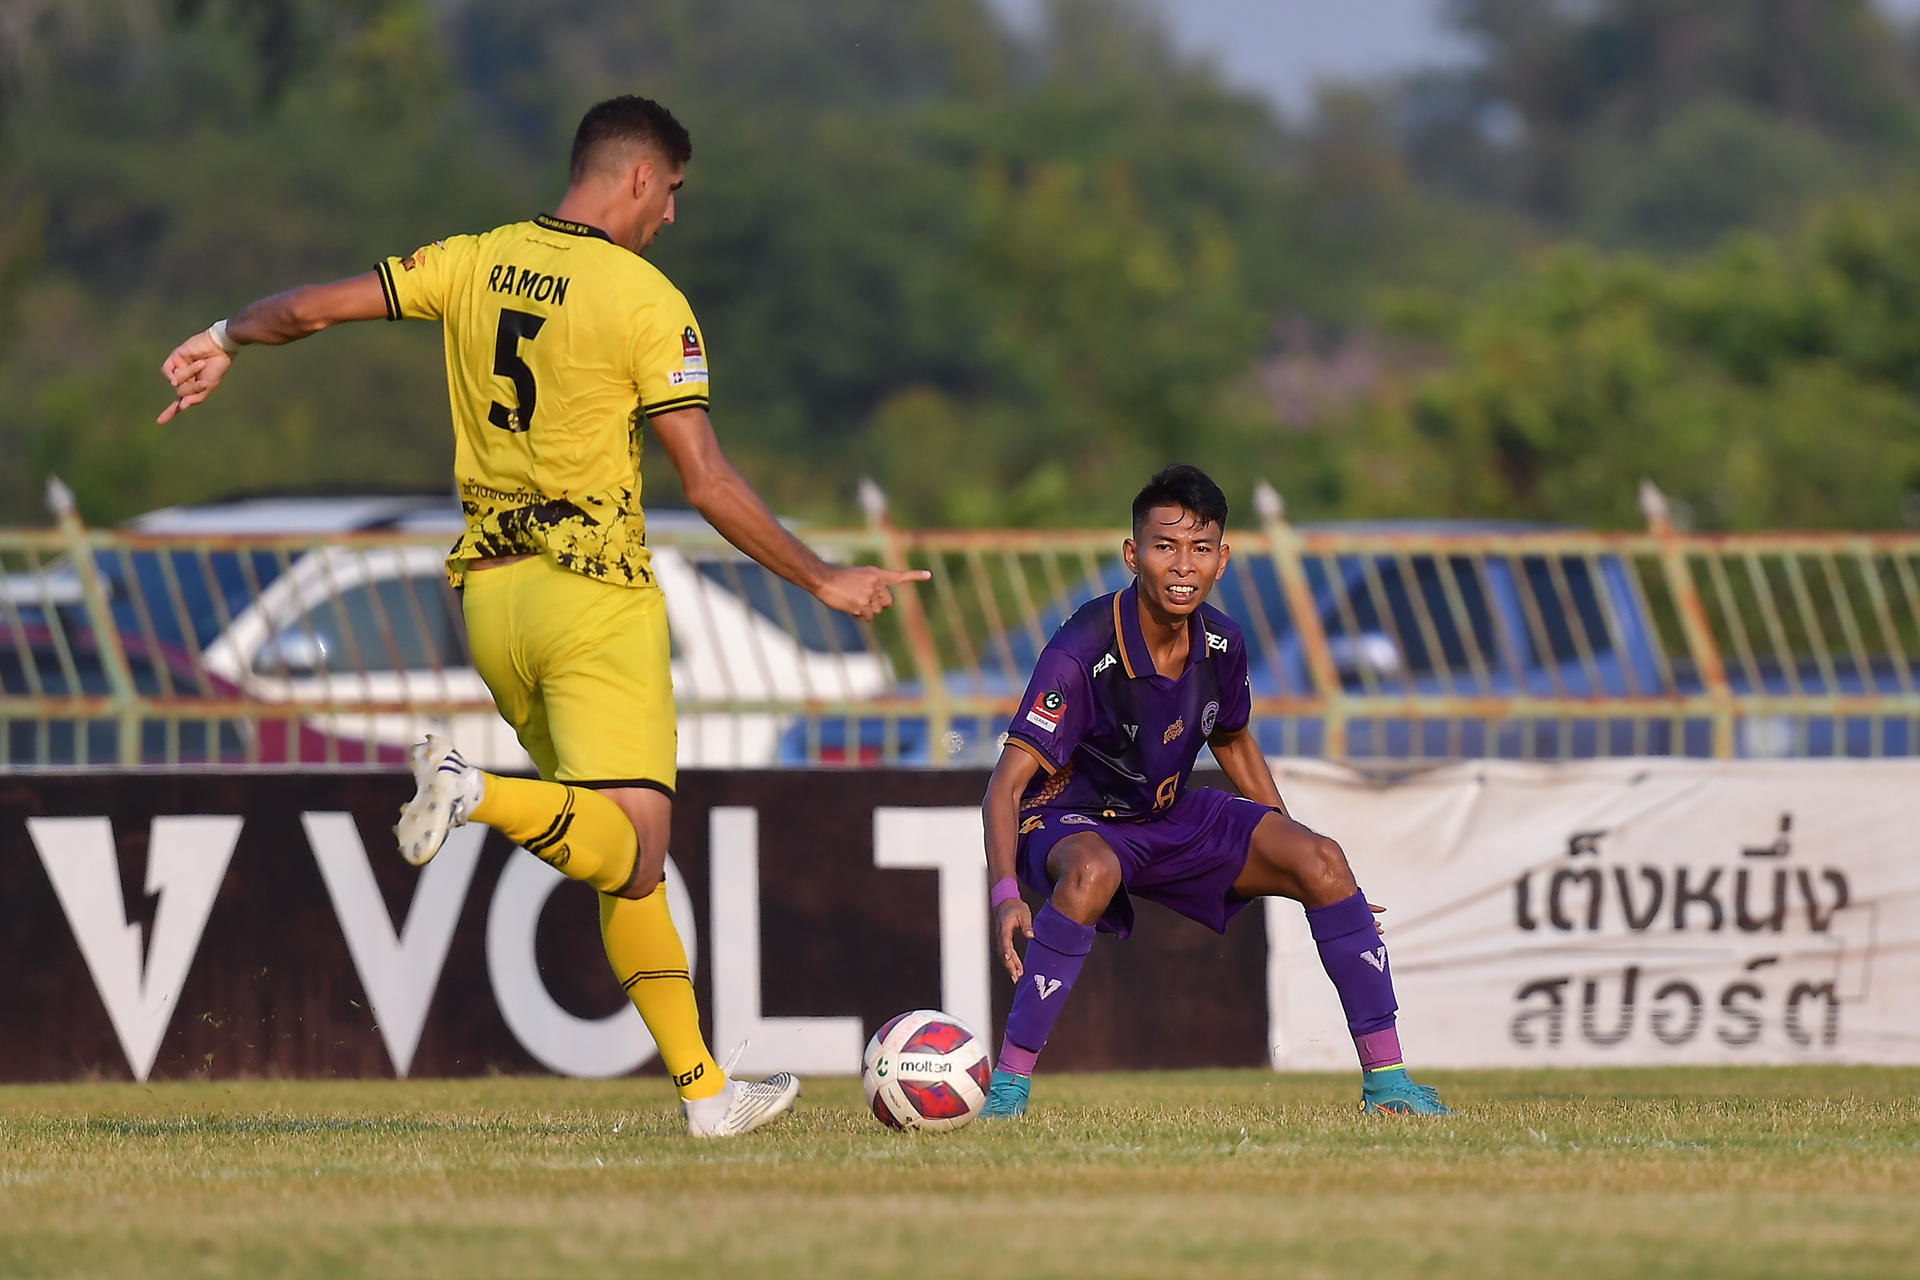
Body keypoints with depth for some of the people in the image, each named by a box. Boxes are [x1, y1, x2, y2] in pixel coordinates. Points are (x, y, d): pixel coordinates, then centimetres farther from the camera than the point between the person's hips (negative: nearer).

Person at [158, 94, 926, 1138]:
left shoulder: (473, 264, 6)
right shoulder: (650, 304, -9)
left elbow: (314, 307, 7)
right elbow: (707, 484, -10)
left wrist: (224, 342, 27)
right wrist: (823, 582, -1)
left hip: (489, 589, 7)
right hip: (596, 590, -7)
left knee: (623, 862, 12)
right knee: (629, 851, -14)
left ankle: (703, 1089, 12)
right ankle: (480, 796, -39)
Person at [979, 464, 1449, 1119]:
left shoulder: (1219, 642, -9)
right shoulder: (1084, 650, -28)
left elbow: (1233, 743, 14)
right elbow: (1008, 781, -30)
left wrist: (1292, 856, 14)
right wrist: (1005, 893, -44)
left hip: (1173, 817, 6)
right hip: (1070, 822, -6)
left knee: (1322, 861, -13)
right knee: (1092, 873, -41)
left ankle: (1385, 1079, -6)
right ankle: (1008, 1084, -34)